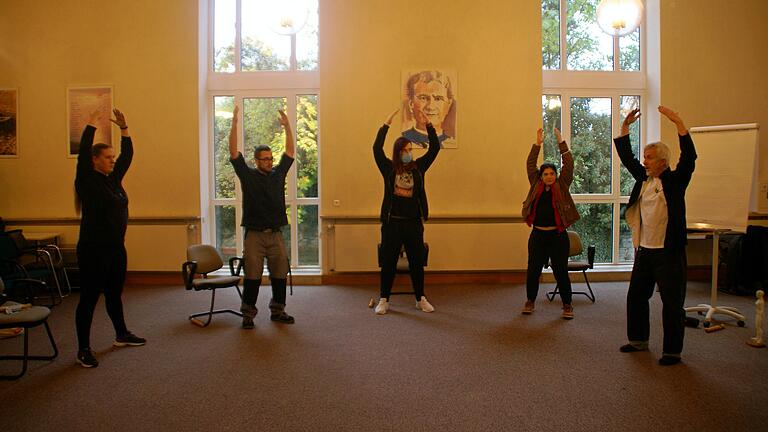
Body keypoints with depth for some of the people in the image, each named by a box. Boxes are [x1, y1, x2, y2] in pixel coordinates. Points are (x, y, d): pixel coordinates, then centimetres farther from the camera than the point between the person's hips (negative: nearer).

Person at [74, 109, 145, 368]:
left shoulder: (114, 180, 10)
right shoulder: (87, 181, -9)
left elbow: (128, 155, 11)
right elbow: (83, 153, -22)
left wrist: (123, 127, 5)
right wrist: (91, 125, -21)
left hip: (116, 249, 8)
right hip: (93, 250, -7)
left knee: (114, 295, 20)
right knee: (89, 299, 0)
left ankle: (122, 335, 35)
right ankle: (83, 349, 10)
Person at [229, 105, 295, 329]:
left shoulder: (278, 174, 9)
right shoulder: (248, 175, 0)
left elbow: (290, 152, 10)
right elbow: (233, 152, -7)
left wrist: (287, 126, 2)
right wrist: (234, 123, -14)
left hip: (276, 235, 4)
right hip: (254, 235, -3)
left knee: (280, 275, 8)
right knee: (252, 277, 0)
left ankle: (277, 311, 22)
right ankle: (248, 314, 12)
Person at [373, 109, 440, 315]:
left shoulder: (418, 167, 6)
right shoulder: (389, 168, 0)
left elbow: (435, 148, 1)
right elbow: (377, 148, -12)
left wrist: (428, 124, -8)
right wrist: (386, 123, -15)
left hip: (414, 223, 2)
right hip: (392, 222, -2)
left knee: (417, 262, 10)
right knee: (388, 262, 5)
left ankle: (421, 299, 23)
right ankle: (384, 300, 16)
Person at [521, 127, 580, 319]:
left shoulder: (562, 186, 3)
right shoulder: (536, 185, 6)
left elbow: (569, 164, -4)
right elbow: (530, 164, 1)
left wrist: (561, 142, -7)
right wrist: (537, 144, -5)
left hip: (557, 235, -2)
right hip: (537, 234, 2)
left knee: (561, 271, 3)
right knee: (533, 270, 8)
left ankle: (567, 305, 16)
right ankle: (530, 301, 25)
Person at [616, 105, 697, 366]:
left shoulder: (675, 180, -8)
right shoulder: (643, 178, 9)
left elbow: (689, 157, -22)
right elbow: (626, 157, 13)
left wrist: (678, 122, -26)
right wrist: (625, 127, 5)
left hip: (668, 253, -7)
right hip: (644, 250, 7)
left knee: (672, 303, 1)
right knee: (636, 297, 15)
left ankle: (672, 351, 12)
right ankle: (638, 340, 30)